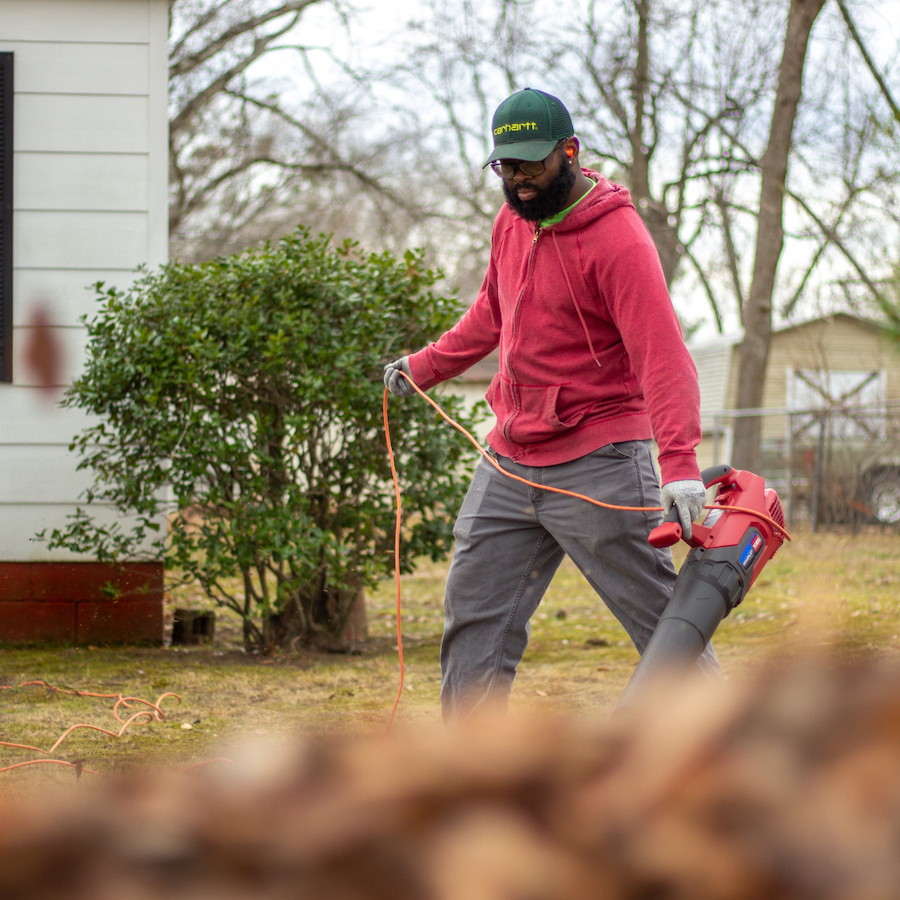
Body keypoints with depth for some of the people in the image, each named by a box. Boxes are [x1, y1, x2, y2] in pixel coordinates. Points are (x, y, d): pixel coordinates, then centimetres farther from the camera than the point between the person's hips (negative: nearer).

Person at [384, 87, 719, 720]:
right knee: (475, 609, 9)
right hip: (510, 463, 8)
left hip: (597, 465, -8)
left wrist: (680, 464, -35)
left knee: (658, 615, -6)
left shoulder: (618, 239, -16)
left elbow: (663, 357, -25)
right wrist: (424, 367, 30)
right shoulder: (513, 220, 9)